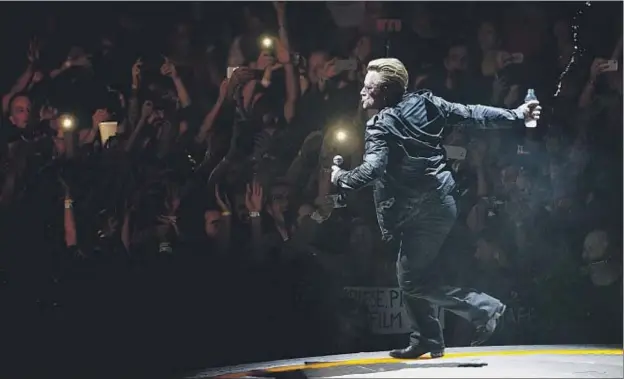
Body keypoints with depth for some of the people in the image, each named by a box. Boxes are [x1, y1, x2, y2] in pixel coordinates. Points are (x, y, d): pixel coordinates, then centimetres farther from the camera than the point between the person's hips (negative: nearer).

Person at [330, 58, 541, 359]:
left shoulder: (381, 125, -15)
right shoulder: (424, 103, 6)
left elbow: (372, 171, -27)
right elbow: (471, 113, 9)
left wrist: (341, 178, -8)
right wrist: (516, 114, 18)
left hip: (424, 210, -9)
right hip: (441, 200, 9)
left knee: (411, 280, -4)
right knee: (410, 273, 17)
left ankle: (482, 307, -2)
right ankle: (427, 339, 22)